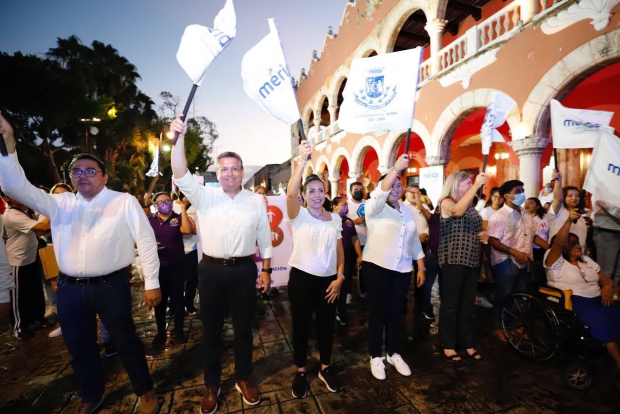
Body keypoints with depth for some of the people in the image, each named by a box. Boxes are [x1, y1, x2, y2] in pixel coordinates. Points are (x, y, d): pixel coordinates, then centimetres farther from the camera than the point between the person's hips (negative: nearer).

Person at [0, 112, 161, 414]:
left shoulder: (124, 202, -5)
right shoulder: (60, 203, 10)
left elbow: (146, 240, -7)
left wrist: (151, 283, -8)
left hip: (111, 286, -5)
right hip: (69, 288, 5)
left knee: (125, 342, 7)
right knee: (78, 346, 19)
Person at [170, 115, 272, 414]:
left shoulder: (256, 201, 2)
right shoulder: (204, 197, 0)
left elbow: (265, 239, 5)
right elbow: (181, 175, -17)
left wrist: (266, 270, 3)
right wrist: (179, 138, -29)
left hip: (244, 270, 0)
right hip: (211, 270, 0)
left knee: (243, 327, 14)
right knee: (211, 330, 13)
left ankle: (244, 379, 36)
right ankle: (211, 386, 34)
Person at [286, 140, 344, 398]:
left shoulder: (335, 218, 5)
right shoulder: (299, 215, -7)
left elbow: (339, 250, 7)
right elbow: (290, 193, -27)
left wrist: (340, 276, -2)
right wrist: (302, 161, -37)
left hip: (328, 280, 3)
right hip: (301, 278, -3)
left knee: (326, 324, 15)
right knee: (301, 326, 10)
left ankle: (325, 369, 36)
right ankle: (300, 372, 31)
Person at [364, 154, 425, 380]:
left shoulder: (407, 210, 12)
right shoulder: (374, 207, -5)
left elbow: (414, 240, 14)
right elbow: (380, 192, -28)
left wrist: (421, 267, 12)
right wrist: (396, 168, -38)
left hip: (403, 269, 5)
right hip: (377, 268, -5)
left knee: (395, 313, 14)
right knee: (378, 312, 5)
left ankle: (393, 353, 32)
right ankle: (375, 356, 22)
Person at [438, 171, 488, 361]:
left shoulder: (471, 206, 16)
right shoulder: (446, 203, -6)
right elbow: (458, 211, -30)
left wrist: (484, 235, 4)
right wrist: (477, 185, -30)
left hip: (472, 260, 7)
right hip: (453, 260, -7)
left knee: (468, 303, 13)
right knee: (451, 303, 1)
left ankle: (467, 343, 26)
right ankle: (448, 344, 14)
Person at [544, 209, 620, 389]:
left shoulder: (587, 261, 22)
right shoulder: (556, 262, -3)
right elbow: (557, 243, -21)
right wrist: (569, 220, -24)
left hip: (597, 301, 7)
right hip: (572, 303, -6)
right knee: (604, 320, -29)